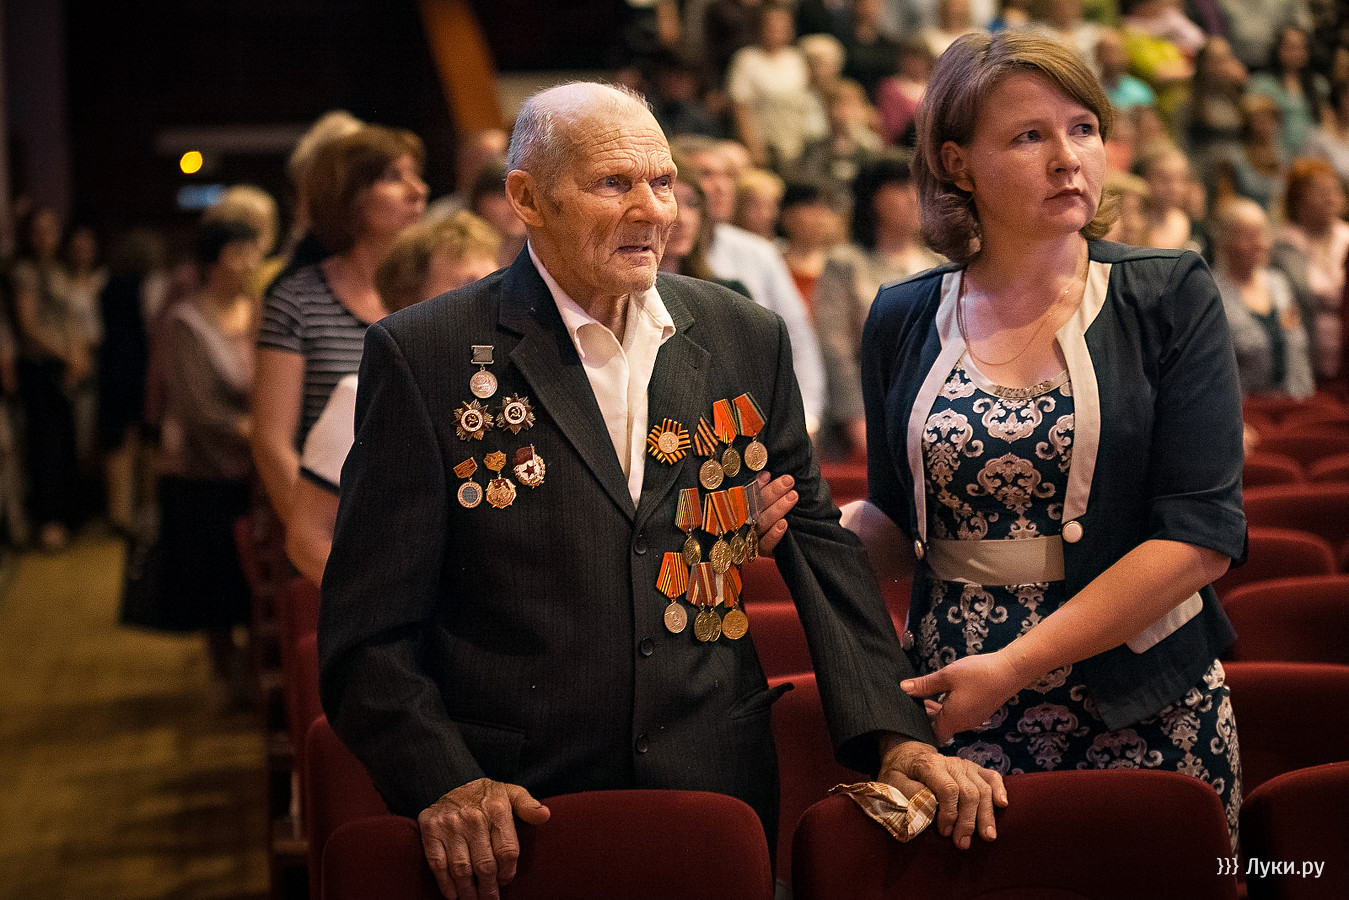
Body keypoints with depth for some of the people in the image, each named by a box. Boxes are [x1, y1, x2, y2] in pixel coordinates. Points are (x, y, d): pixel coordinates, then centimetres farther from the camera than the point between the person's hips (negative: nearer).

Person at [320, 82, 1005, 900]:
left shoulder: (748, 340, 4)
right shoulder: (423, 356, -6)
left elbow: (817, 542, 7)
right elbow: (368, 632, -6)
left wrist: (896, 734, -4)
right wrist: (444, 780, -20)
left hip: (718, 793, 3)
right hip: (516, 813, -3)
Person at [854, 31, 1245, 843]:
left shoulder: (1170, 296, -4)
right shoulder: (903, 321, 5)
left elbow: (1204, 533, -12)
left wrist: (1015, 666, -16)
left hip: (1142, 710, -1)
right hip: (954, 713, 2)